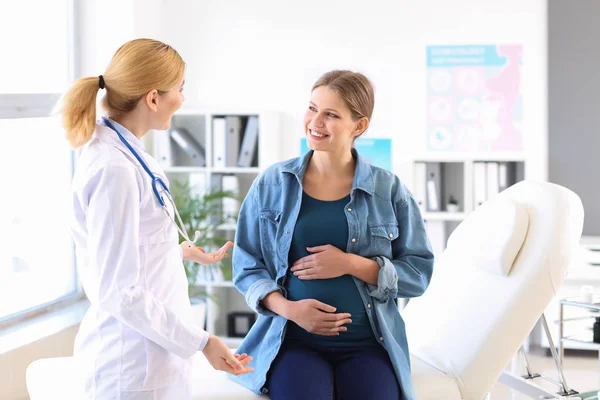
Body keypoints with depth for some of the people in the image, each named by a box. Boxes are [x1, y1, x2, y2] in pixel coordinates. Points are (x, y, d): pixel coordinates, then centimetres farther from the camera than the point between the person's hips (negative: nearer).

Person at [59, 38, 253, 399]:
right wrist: (200, 341, -17)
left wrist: (183, 252, 29)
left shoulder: (124, 152, 4)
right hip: (134, 366, -9)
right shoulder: (114, 169, -24)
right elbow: (119, 293, -23)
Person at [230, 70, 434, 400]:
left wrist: (352, 264, -12)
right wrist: (287, 307, -10)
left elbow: (419, 272, 2)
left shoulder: (389, 189, 3)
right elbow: (246, 265, 8)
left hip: (368, 345, 1)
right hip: (293, 343, 0)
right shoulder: (272, 183, 5)